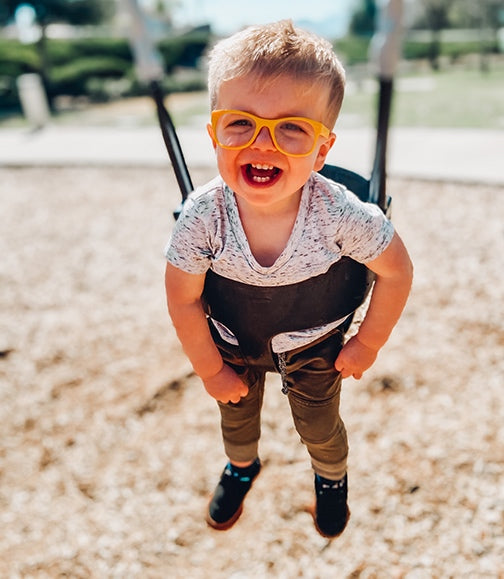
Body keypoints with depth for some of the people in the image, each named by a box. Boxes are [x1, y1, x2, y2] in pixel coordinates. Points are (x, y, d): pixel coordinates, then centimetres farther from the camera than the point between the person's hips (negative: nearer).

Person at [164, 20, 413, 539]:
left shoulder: (340, 214, -35)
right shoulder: (203, 217, -33)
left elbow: (397, 271, -17)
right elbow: (183, 301, -17)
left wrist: (368, 344, -7)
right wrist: (210, 369, -6)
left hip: (315, 344, -1)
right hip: (234, 341, 1)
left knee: (320, 428, 20)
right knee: (235, 416, 25)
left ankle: (331, 477, 57)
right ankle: (241, 466, 61)